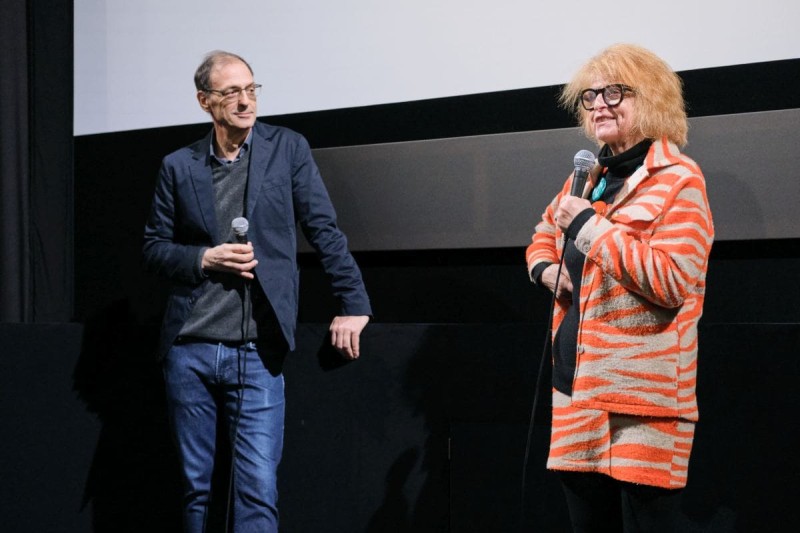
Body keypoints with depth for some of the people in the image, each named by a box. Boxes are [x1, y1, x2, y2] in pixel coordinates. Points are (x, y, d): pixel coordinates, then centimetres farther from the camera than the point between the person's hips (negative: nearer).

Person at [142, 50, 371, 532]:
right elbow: (155, 248, 11)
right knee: (196, 487, 9)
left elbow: (325, 229, 2)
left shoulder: (287, 148, 3)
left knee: (258, 490, -9)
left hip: (257, 354, -2)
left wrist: (354, 305, -5)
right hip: (190, 349, 2)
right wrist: (205, 258, -8)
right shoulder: (179, 167, 7)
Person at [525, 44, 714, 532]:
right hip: (579, 383, 8)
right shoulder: (589, 177, 16)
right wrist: (546, 268, 9)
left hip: (643, 396, -8)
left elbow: (672, 281, -20)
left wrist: (591, 226, -18)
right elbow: (546, 233, 33)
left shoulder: (678, 179, -8)